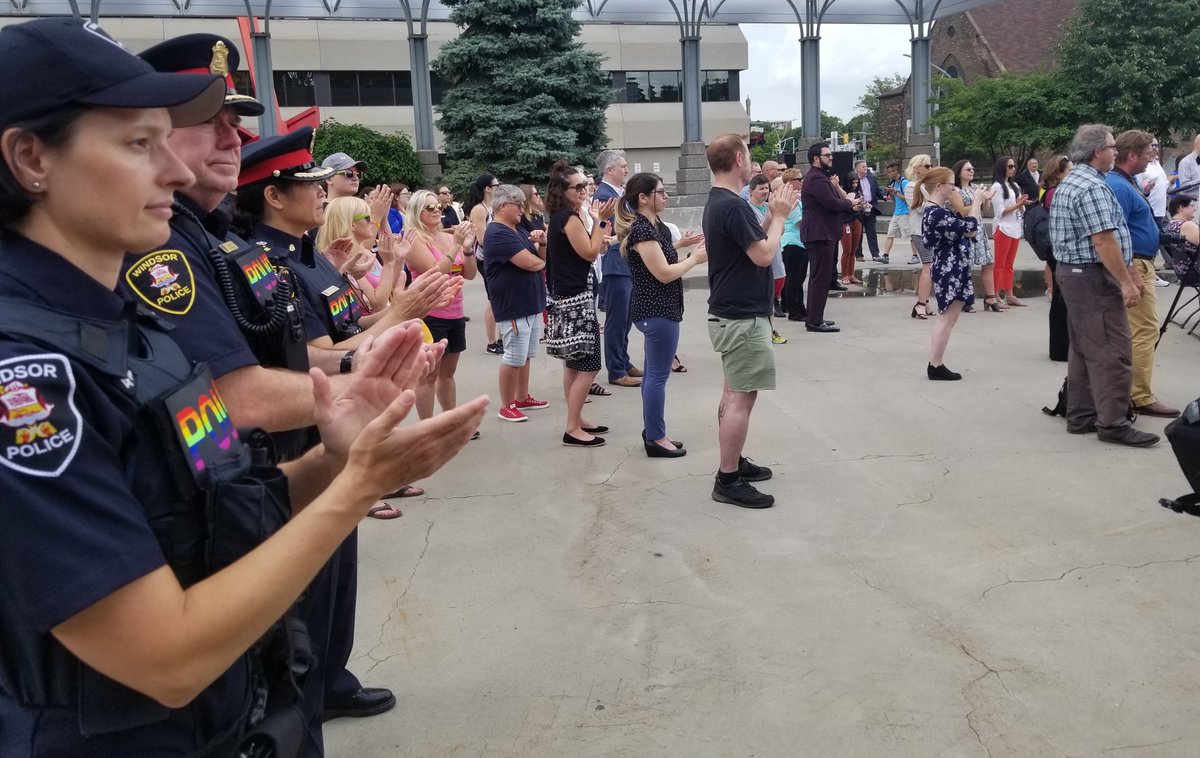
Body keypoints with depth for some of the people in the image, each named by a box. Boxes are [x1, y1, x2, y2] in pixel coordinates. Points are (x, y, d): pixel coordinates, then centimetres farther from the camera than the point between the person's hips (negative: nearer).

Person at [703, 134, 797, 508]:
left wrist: (773, 215, 8)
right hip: (741, 316, -11)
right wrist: (779, 216, -8)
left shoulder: (719, 202, 12)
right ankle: (727, 480, -1)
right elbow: (763, 255, -21)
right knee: (741, 397, -6)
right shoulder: (732, 205, -21)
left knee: (734, 393, 17)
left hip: (731, 312, 11)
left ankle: (735, 462, 27)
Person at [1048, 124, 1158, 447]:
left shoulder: (1070, 183, 16)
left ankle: (1080, 416, 17)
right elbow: (1103, 241, -23)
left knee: (1084, 348, 13)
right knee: (1113, 351, -8)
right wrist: (1126, 281, -20)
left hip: (1073, 272, 11)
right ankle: (1113, 423, -5)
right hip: (1094, 277, -11)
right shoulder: (1092, 187, -17)